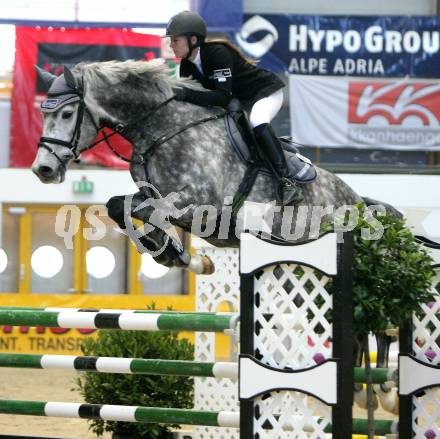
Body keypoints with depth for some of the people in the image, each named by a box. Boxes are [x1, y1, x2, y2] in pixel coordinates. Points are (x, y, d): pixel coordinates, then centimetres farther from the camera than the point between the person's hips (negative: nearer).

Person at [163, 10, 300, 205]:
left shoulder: (218, 53, -31)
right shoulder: (188, 64, -5)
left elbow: (223, 96, -38)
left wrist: (186, 94, -43)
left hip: (266, 92, -10)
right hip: (239, 100, 10)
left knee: (257, 123, -37)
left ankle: (287, 180, -38)